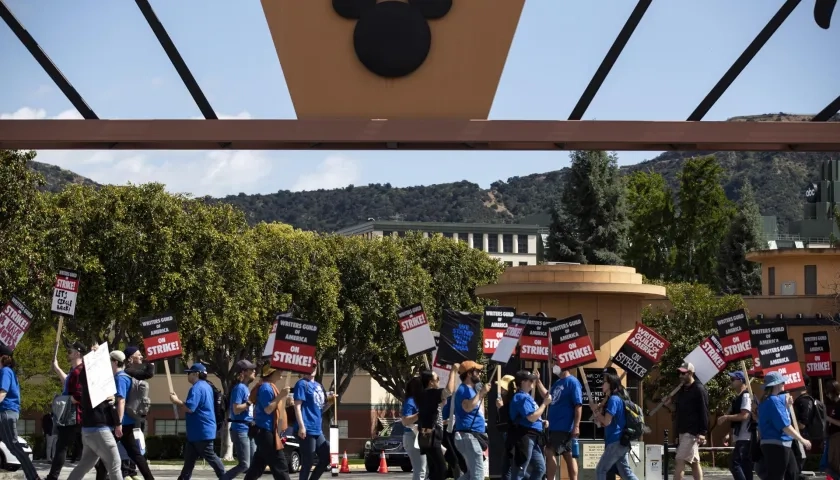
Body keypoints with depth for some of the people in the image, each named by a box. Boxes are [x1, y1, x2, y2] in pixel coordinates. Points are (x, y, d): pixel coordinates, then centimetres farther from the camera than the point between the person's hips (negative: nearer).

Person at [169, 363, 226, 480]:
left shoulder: (197, 388, -18)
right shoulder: (206, 386, 16)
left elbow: (190, 408, -27)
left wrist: (176, 401, -13)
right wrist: (179, 400, 12)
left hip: (202, 431, -11)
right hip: (201, 430, 11)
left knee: (210, 456, -3)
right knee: (189, 458, 11)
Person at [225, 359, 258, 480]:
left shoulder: (246, 388, 15)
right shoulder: (239, 388, -12)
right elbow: (236, 410, -20)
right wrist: (250, 402, -21)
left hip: (249, 430, 9)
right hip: (240, 430, -9)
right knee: (244, 465, -9)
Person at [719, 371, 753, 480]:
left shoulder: (746, 396, -11)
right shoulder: (737, 398, 19)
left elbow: (744, 415, -22)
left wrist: (726, 417, -17)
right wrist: (729, 434, 16)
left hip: (745, 438, -10)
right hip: (740, 438, 10)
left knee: (734, 464, -17)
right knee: (745, 468, 7)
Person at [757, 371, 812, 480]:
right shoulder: (773, 400, -17)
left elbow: (783, 419, 20)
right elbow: (784, 426, -22)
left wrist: (788, 405, 7)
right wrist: (802, 440, -17)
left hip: (782, 445, 11)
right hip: (776, 446, -11)